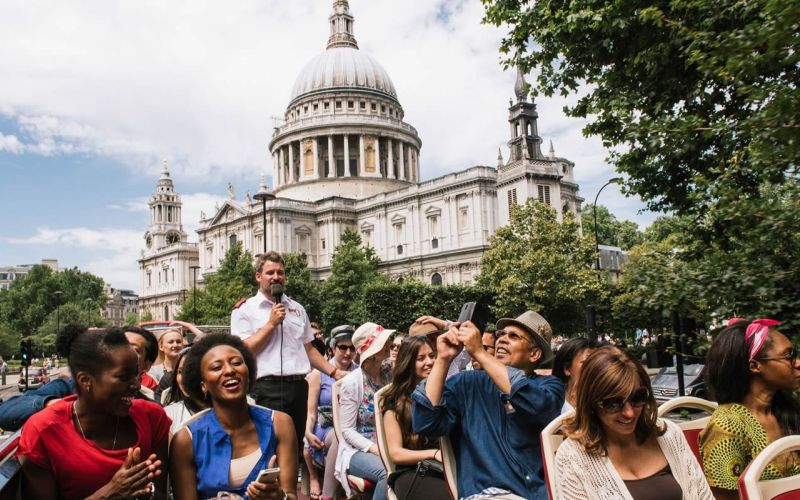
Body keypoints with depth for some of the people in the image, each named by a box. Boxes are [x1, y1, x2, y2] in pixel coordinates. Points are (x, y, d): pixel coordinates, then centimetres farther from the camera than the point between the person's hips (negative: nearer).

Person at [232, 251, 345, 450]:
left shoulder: (297, 309, 16)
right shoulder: (245, 310, 1)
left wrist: (334, 372, 10)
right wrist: (271, 323, -11)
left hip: (299, 386, 5)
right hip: (267, 388, -5)